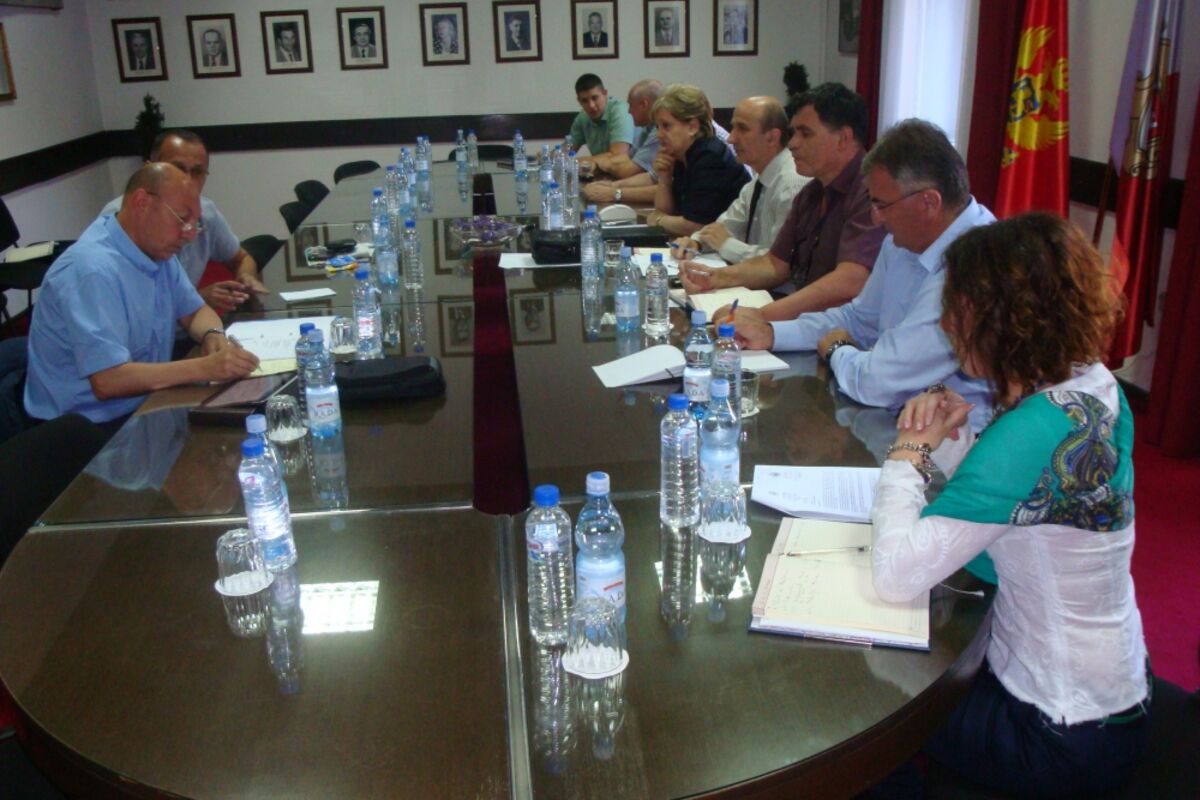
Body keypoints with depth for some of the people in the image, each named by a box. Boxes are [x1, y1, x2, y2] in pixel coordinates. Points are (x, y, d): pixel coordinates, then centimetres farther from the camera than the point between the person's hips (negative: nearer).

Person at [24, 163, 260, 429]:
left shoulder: (156, 249, 2)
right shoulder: (93, 270, -24)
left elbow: (194, 311, 14)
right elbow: (107, 380, -30)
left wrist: (214, 335, -10)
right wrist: (206, 368, -33)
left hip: (142, 406, 8)